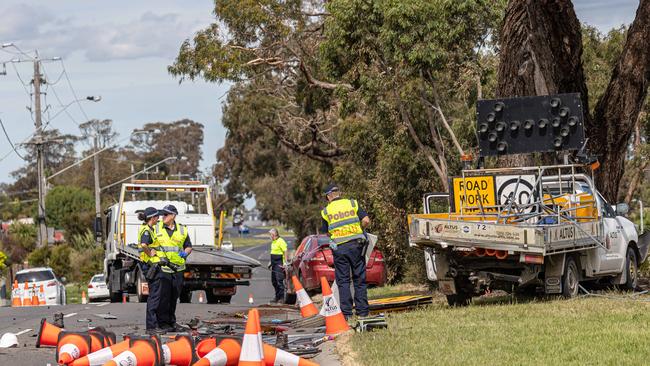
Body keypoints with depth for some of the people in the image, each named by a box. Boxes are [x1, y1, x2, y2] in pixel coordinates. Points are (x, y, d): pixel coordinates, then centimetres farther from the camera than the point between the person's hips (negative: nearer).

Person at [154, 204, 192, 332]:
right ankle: (163, 322, -1)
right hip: (162, 267, -3)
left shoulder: (182, 230, 10)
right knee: (164, 296, -6)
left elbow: (188, 246, 19)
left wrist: (185, 252, -3)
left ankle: (172, 321, 18)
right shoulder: (156, 228, 3)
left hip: (177, 269, 3)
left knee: (174, 296, 9)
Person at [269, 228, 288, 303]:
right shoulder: (273, 242, 17)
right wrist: (271, 262, 24)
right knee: (274, 280, 12)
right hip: (274, 263, 10)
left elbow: (285, 252, -17)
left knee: (279, 280, -12)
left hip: (279, 263, -10)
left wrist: (285, 262, -22)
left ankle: (281, 298, -11)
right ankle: (277, 297, 20)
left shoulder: (280, 241, -13)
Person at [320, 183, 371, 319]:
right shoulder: (352, 204, 6)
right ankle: (362, 311, 5)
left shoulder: (326, 211, 6)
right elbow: (366, 220, -2)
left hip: (339, 248, -1)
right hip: (356, 245, 1)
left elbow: (327, 232, 10)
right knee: (359, 279, 7)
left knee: (343, 281, 4)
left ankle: (346, 312, 0)